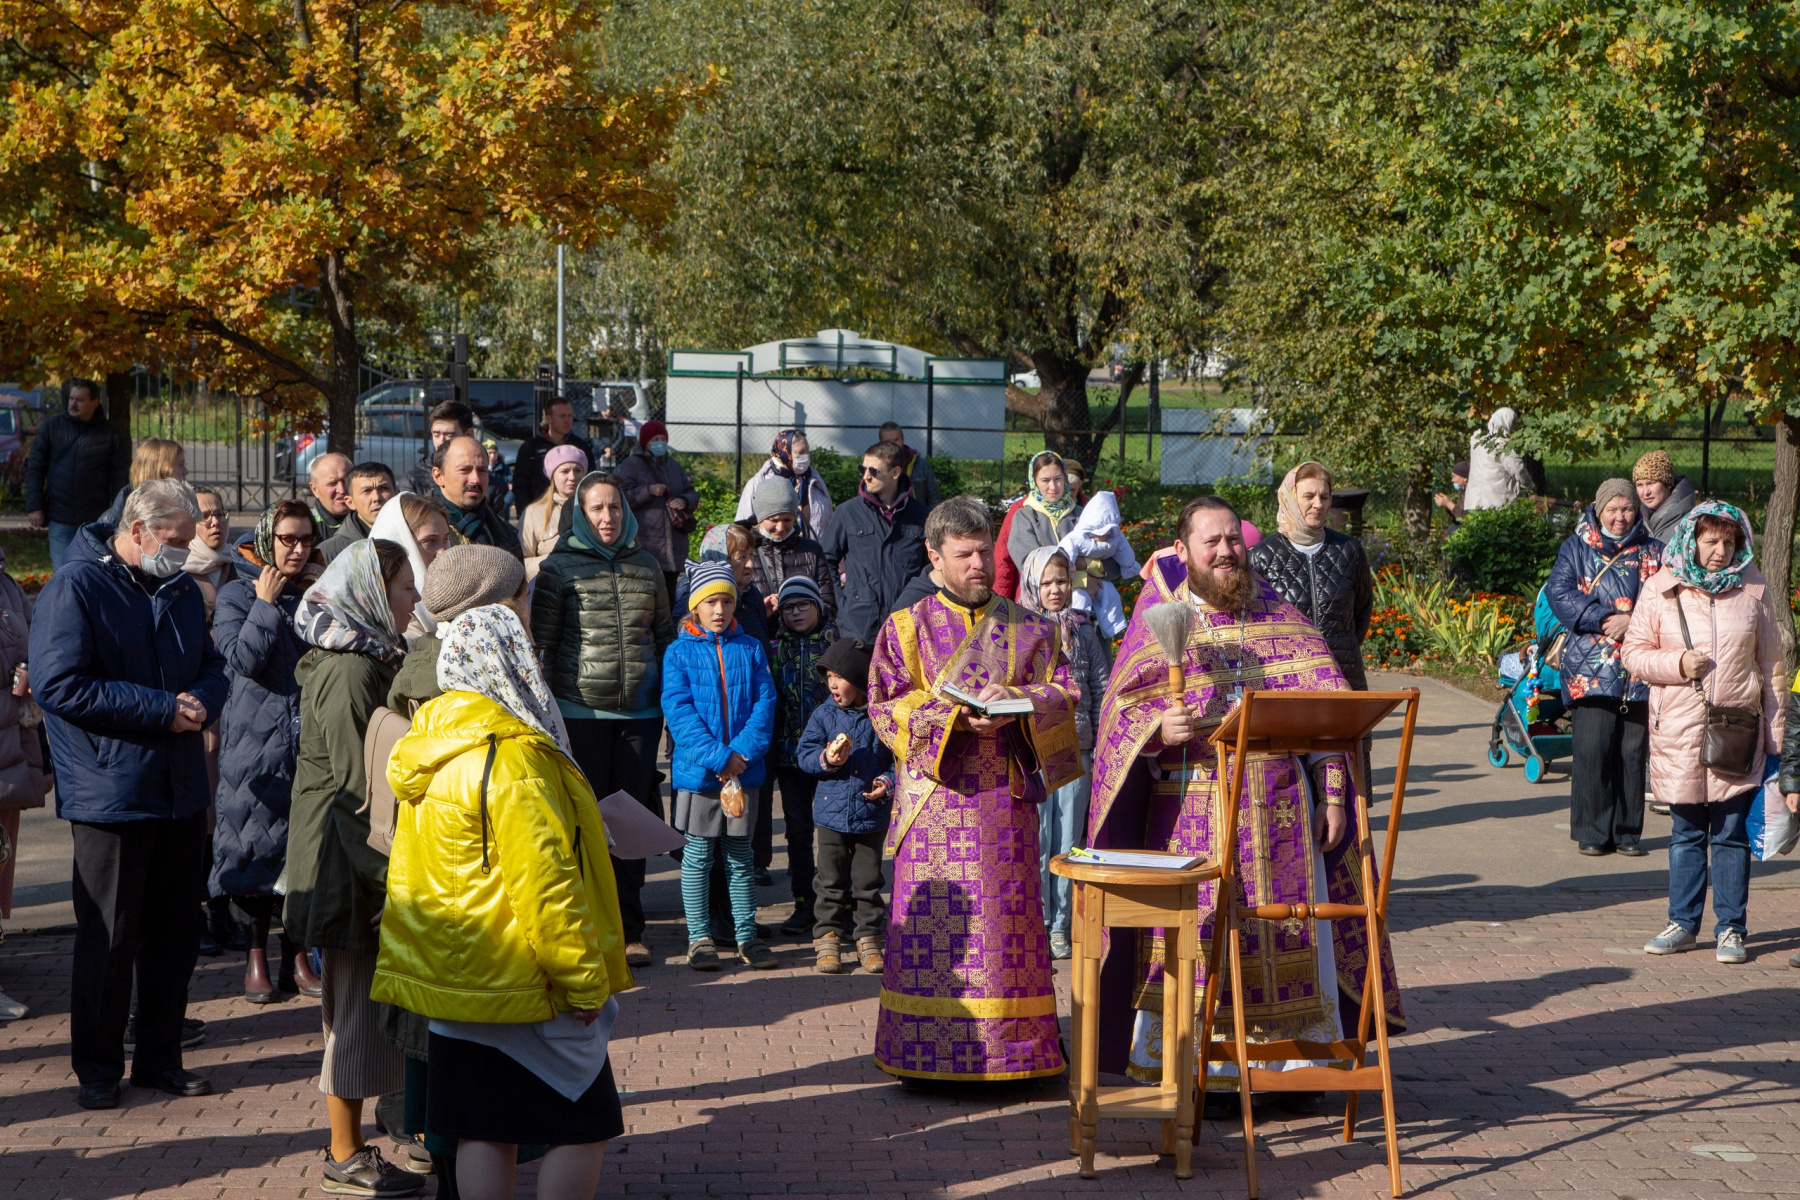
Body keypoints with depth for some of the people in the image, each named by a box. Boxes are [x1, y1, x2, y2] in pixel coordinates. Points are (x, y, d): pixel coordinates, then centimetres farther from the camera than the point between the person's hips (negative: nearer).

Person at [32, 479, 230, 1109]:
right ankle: (98, 1068, 13)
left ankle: (160, 1056, 23)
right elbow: (59, 684, -18)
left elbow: (212, 668, 21)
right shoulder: (75, 586, -10)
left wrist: (200, 700, -5)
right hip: (110, 792, -7)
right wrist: (162, 709, -18)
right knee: (110, 939, 1)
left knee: (176, 932, 11)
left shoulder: (180, 589, 14)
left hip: (181, 790, 7)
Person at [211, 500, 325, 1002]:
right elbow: (242, 658, -13)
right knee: (257, 845, -1)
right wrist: (267, 603, -10)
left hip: (312, 741, 3)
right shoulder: (238, 594, 2)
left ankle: (296, 956, 13)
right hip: (257, 740, -3)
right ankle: (257, 957, 10)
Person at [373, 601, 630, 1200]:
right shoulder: (512, 757, -19)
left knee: (483, 1130, 11)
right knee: (584, 1124, 3)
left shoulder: (430, 746, 8)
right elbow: (546, 881, -21)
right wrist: (586, 981, -14)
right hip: (519, 980, -8)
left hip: (451, 969, 8)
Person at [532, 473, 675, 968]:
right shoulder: (560, 567, 0)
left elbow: (664, 635, 19)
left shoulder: (646, 567, 11)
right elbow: (540, 640, 1)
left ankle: (628, 928, 12)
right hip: (581, 709, -3)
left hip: (641, 710, 3)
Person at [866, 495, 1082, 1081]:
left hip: (1004, 795, 1)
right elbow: (886, 706, -1)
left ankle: (1009, 1048, 5)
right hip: (934, 798, -1)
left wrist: (1017, 701, -14)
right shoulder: (905, 628, 8)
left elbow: (1064, 693, 7)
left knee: (1007, 920, -1)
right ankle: (930, 1051, 3)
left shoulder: (1029, 629, 13)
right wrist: (958, 718, -15)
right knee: (933, 925, -3)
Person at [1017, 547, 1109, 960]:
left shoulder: (1084, 630, 10)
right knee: (1034, 841, -2)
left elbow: (1101, 688, 11)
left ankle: (1060, 927, 11)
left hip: (1076, 748, 2)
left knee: (1068, 842, 5)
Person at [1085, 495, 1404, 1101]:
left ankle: (1297, 1065, 12)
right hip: (1192, 810, -2)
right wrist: (1157, 729, -20)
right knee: (1201, 935, -1)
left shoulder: (1276, 615, 10)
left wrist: (1332, 792, 1)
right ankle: (1203, 1070, 10)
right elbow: (1120, 710, 2)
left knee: (1291, 935, 2)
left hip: (1281, 806, 2)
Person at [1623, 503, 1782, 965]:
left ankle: (1731, 928, 10)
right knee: (1685, 831, 9)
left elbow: (1770, 666, 8)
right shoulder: (1661, 589, 2)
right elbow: (1633, 652, 4)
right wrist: (1678, 664, -14)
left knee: (1732, 833, 1)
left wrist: (1775, 736, 5)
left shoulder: (1752, 589, 4)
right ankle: (1683, 922, 19)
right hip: (1678, 729, 0)